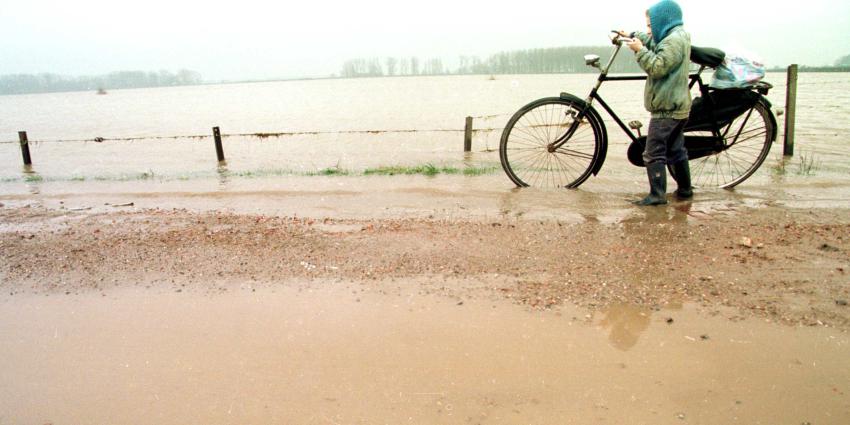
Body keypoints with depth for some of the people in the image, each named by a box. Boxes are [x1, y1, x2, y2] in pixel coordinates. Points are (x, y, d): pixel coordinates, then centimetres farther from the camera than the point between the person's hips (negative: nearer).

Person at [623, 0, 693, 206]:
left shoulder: (673, 40, -16)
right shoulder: (679, 36, 16)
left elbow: (657, 67, -23)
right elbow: (653, 42, 33)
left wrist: (640, 50, -17)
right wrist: (633, 35, 29)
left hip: (666, 108, -10)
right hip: (678, 106, 10)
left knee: (653, 154, -8)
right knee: (676, 150, 18)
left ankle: (657, 195, -8)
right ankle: (685, 189, 27)